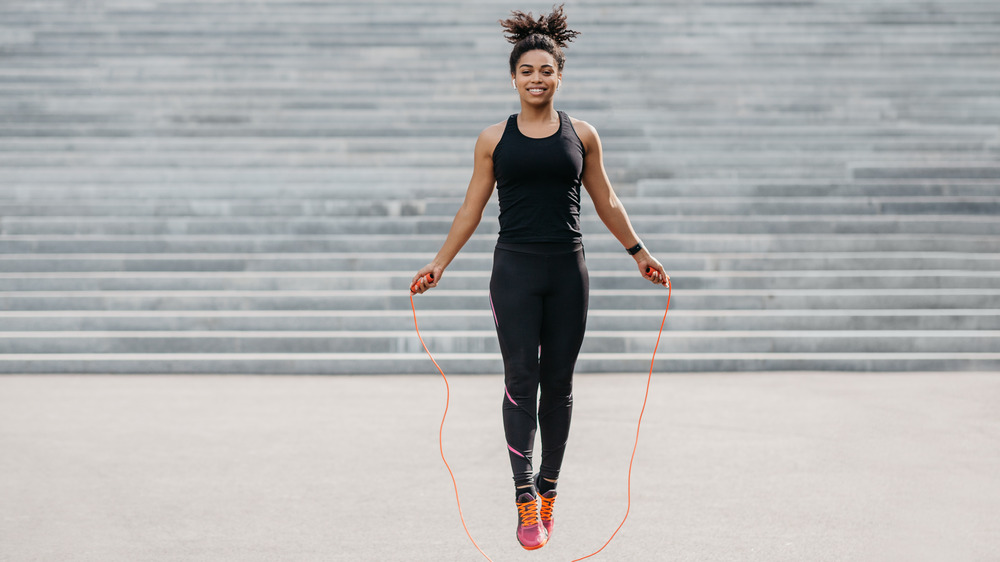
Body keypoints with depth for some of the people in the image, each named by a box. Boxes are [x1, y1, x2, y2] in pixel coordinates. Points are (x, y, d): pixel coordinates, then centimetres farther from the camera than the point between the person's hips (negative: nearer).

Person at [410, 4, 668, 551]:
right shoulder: (494, 138, 4)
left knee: (558, 382, 6)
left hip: (567, 269, 1)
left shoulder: (582, 135, 6)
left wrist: (640, 253, 14)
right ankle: (525, 496, -12)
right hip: (515, 270, -1)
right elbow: (472, 208, 9)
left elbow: (607, 204, 14)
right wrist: (439, 263, 5)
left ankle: (548, 489, 18)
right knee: (520, 377, -9)